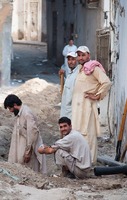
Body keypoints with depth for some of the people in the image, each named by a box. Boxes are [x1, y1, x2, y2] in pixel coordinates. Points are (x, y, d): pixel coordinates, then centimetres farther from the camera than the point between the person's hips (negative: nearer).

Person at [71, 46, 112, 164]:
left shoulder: (93, 68, -9)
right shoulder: (81, 68, 18)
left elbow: (106, 82, -19)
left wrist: (97, 96, -14)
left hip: (86, 104, -9)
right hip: (77, 105, 9)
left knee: (87, 132, -9)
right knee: (77, 131, 9)